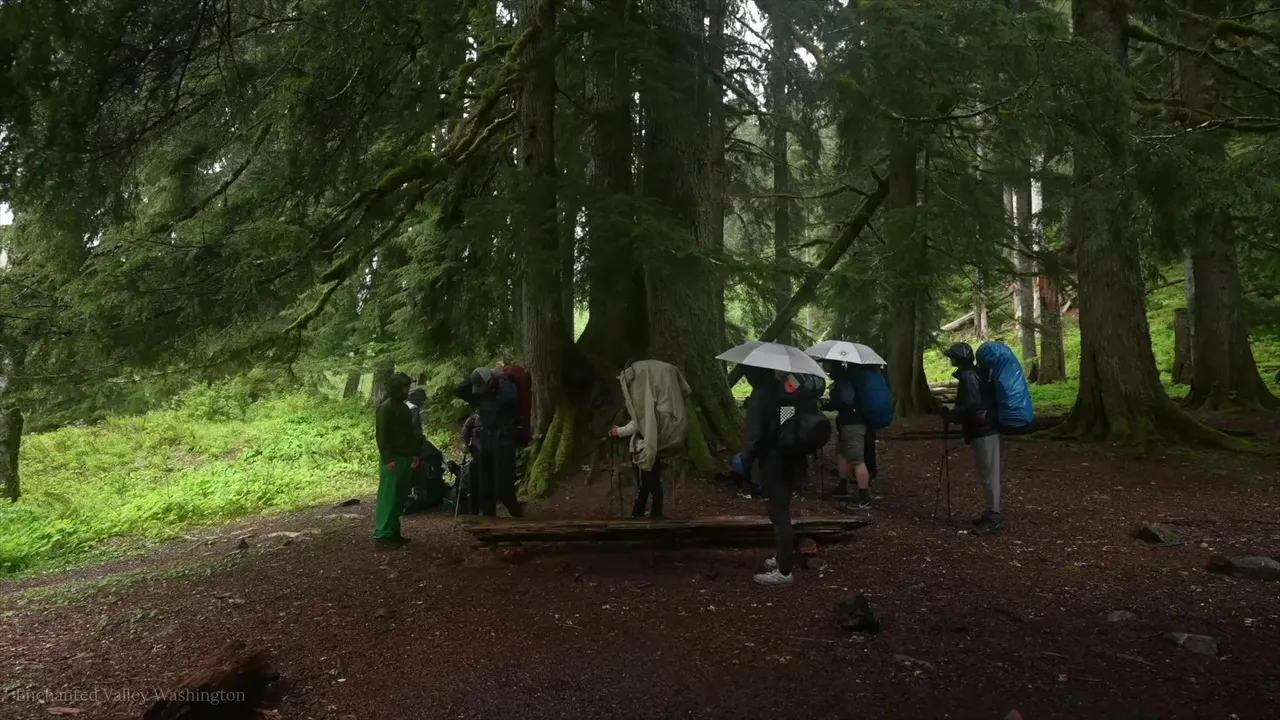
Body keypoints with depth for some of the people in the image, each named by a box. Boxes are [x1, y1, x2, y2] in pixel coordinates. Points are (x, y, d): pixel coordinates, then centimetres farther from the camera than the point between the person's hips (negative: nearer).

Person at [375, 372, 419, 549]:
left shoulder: (404, 407, 16)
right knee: (388, 498, -7)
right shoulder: (385, 408, -12)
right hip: (393, 459, -9)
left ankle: (393, 532, 17)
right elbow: (382, 435, -17)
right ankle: (382, 535, -4)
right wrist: (388, 459, -21)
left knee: (399, 498, 11)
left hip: (405, 458, 9)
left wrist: (414, 453, 19)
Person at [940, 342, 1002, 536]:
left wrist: (951, 415, -9)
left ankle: (994, 517, -6)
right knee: (988, 473, 13)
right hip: (985, 429, 10)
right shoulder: (975, 374, 18)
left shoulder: (968, 376, -13)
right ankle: (991, 512, 19)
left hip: (983, 431, -10)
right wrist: (955, 414, 17)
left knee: (989, 474, -8)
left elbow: (972, 406, -22)